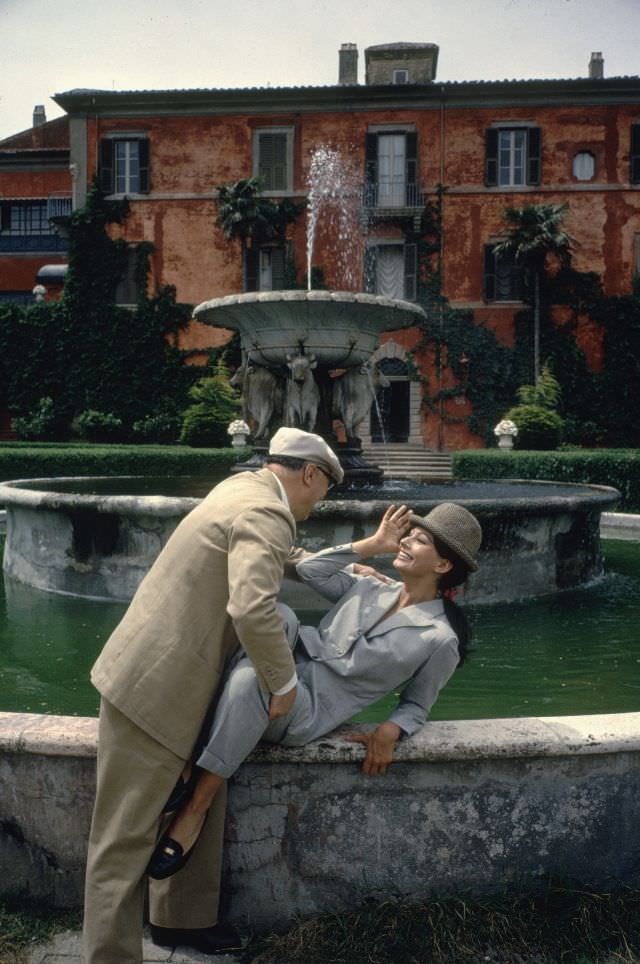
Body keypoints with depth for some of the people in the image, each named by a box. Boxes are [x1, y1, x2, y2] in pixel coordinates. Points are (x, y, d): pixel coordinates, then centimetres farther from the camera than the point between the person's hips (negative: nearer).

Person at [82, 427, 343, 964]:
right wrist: (283, 682, -19)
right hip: (154, 689, -10)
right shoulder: (266, 513, -20)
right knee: (128, 837, 2)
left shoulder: (246, 487, 11)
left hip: (175, 681, 10)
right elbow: (252, 609, -34)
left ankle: (182, 917, 39)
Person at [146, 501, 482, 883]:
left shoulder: (440, 639, -4)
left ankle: (199, 804, -26)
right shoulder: (369, 586, 10)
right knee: (278, 616, -27)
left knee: (251, 674, -36)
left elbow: (416, 705, 7)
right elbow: (310, 569, 6)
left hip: (308, 712, -5)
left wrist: (390, 731, -14)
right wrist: (372, 544, 4)